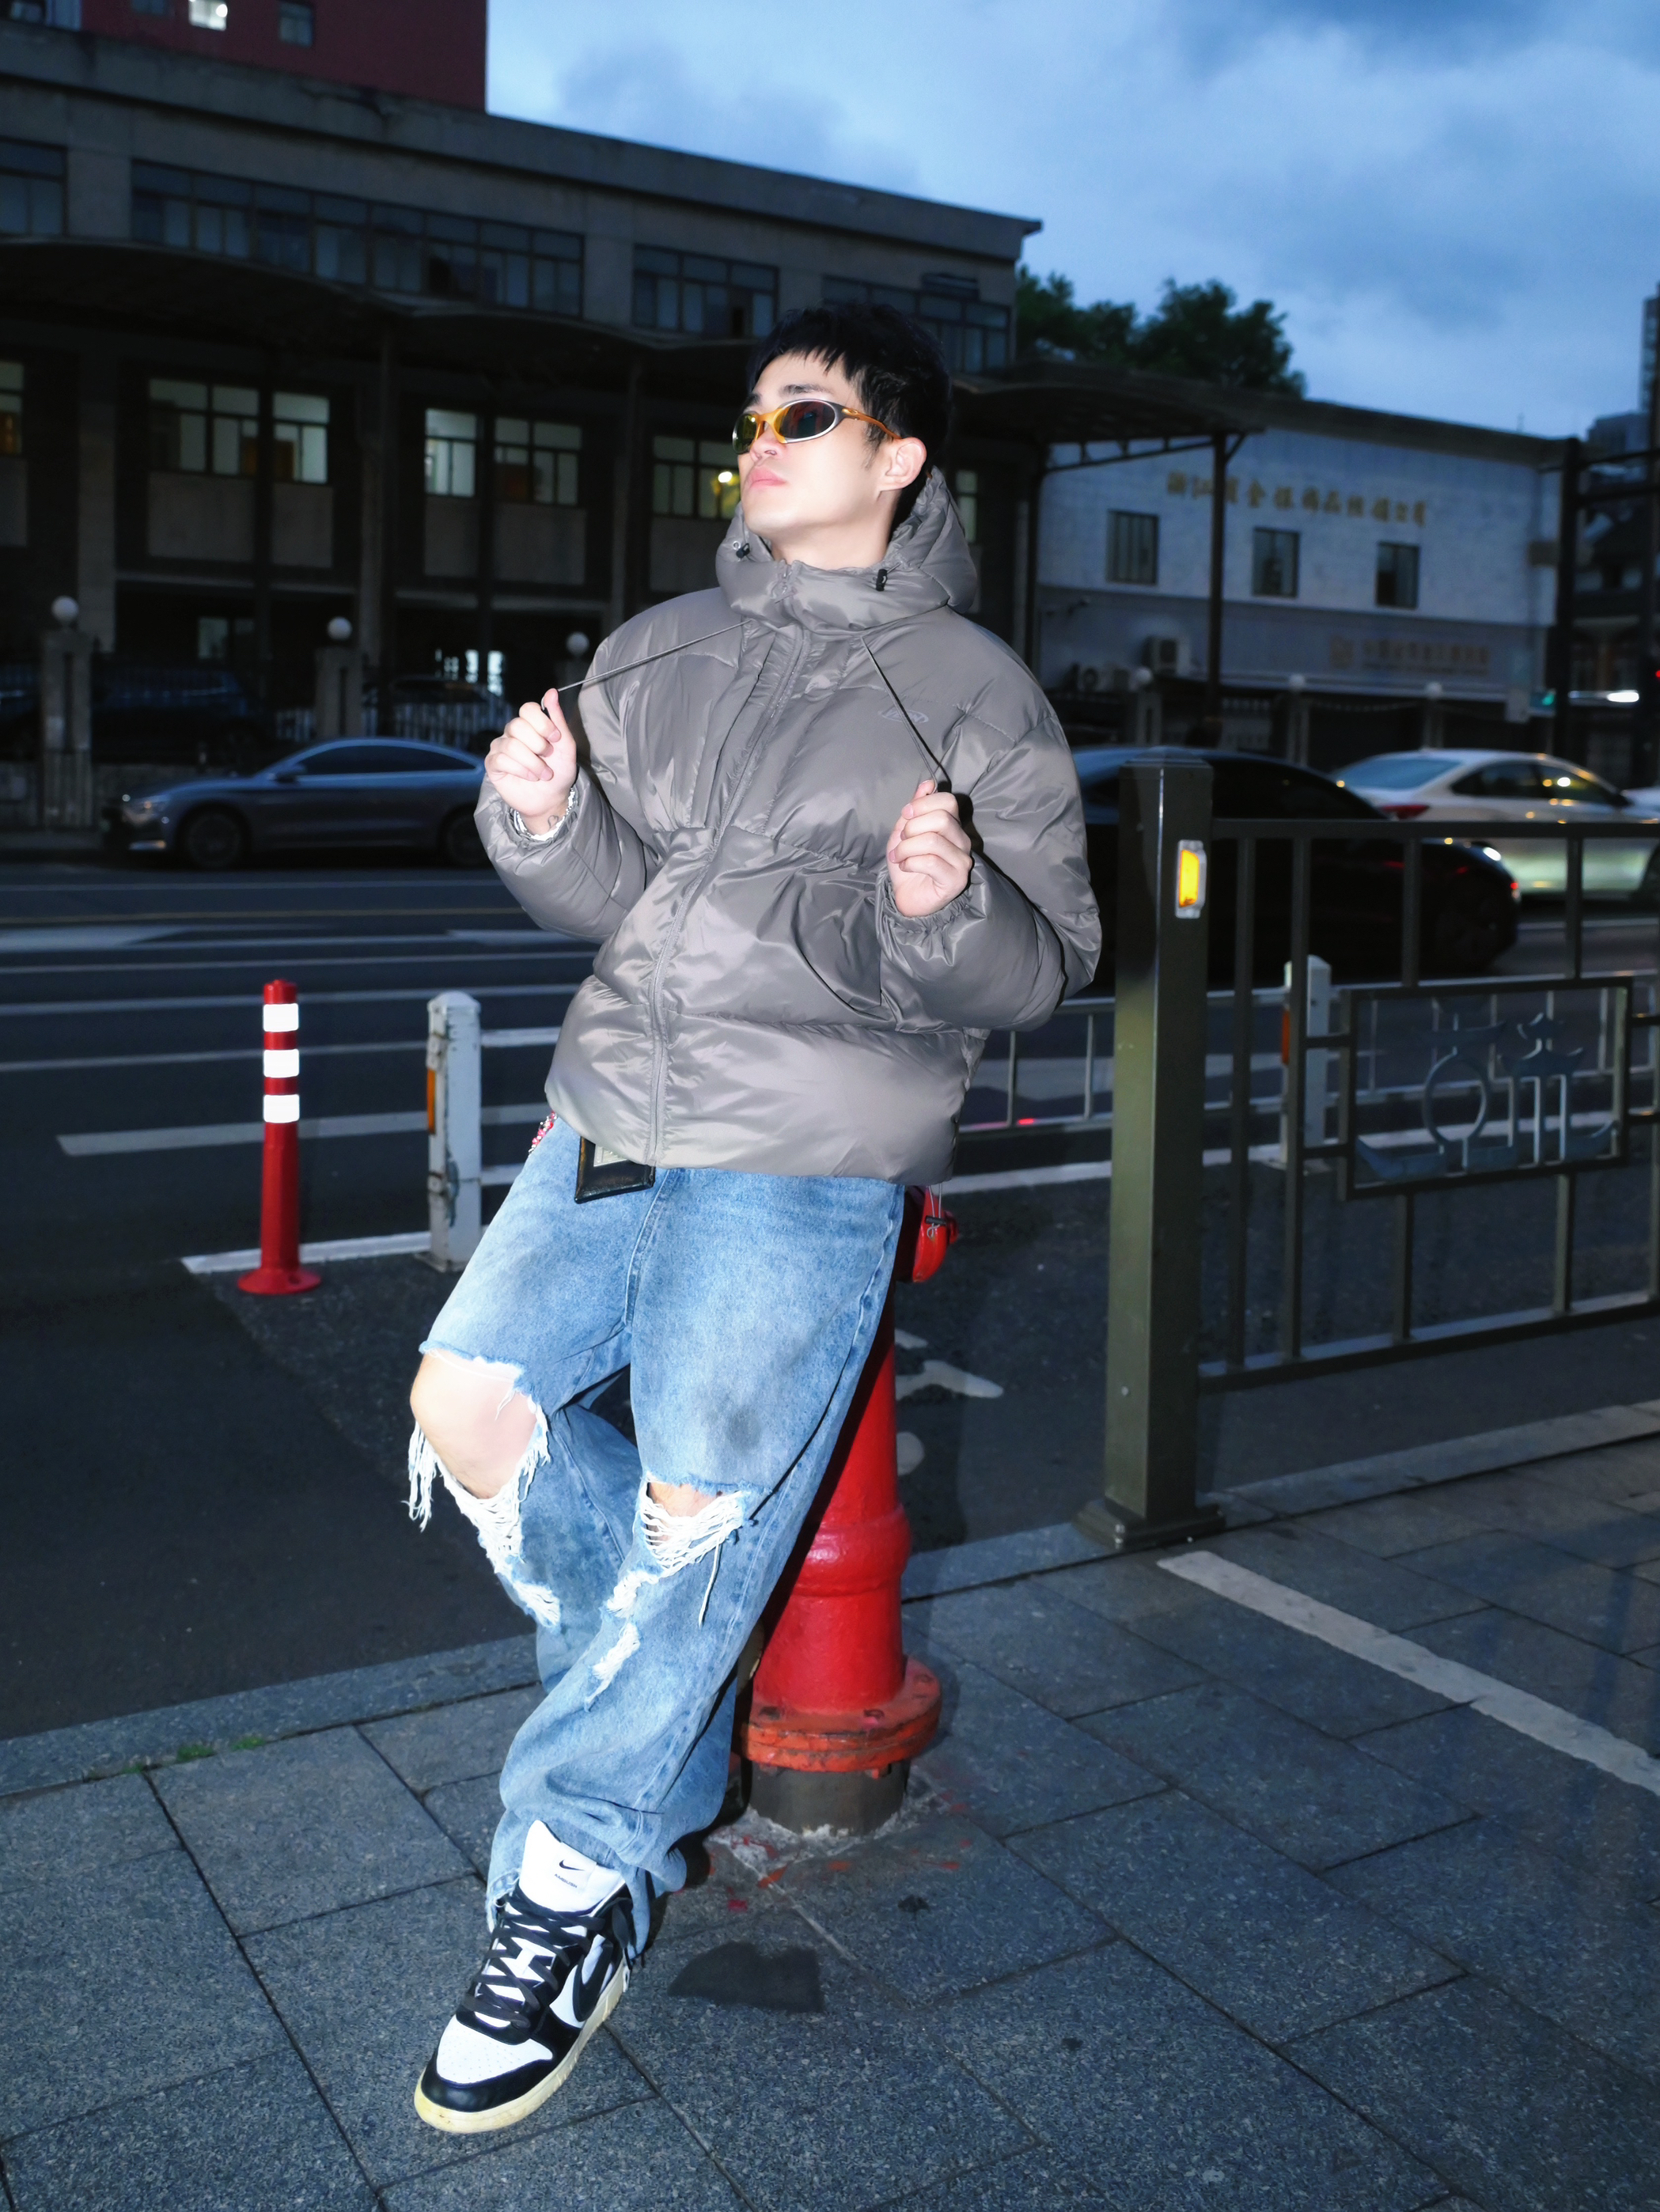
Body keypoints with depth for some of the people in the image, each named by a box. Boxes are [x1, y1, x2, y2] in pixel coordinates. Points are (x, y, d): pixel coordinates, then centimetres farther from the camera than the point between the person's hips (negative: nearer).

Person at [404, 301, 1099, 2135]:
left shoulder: (973, 692, 0)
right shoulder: (660, 653, 13)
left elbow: (1047, 962, -2)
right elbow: (613, 897, 11)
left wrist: (945, 907, -23)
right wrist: (542, 820, -11)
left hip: (808, 1160, -6)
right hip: (613, 1114, 6)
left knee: (699, 1508, -4)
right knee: (470, 1400, 3)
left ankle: (581, 1879, 16)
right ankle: (666, 1719, 25)